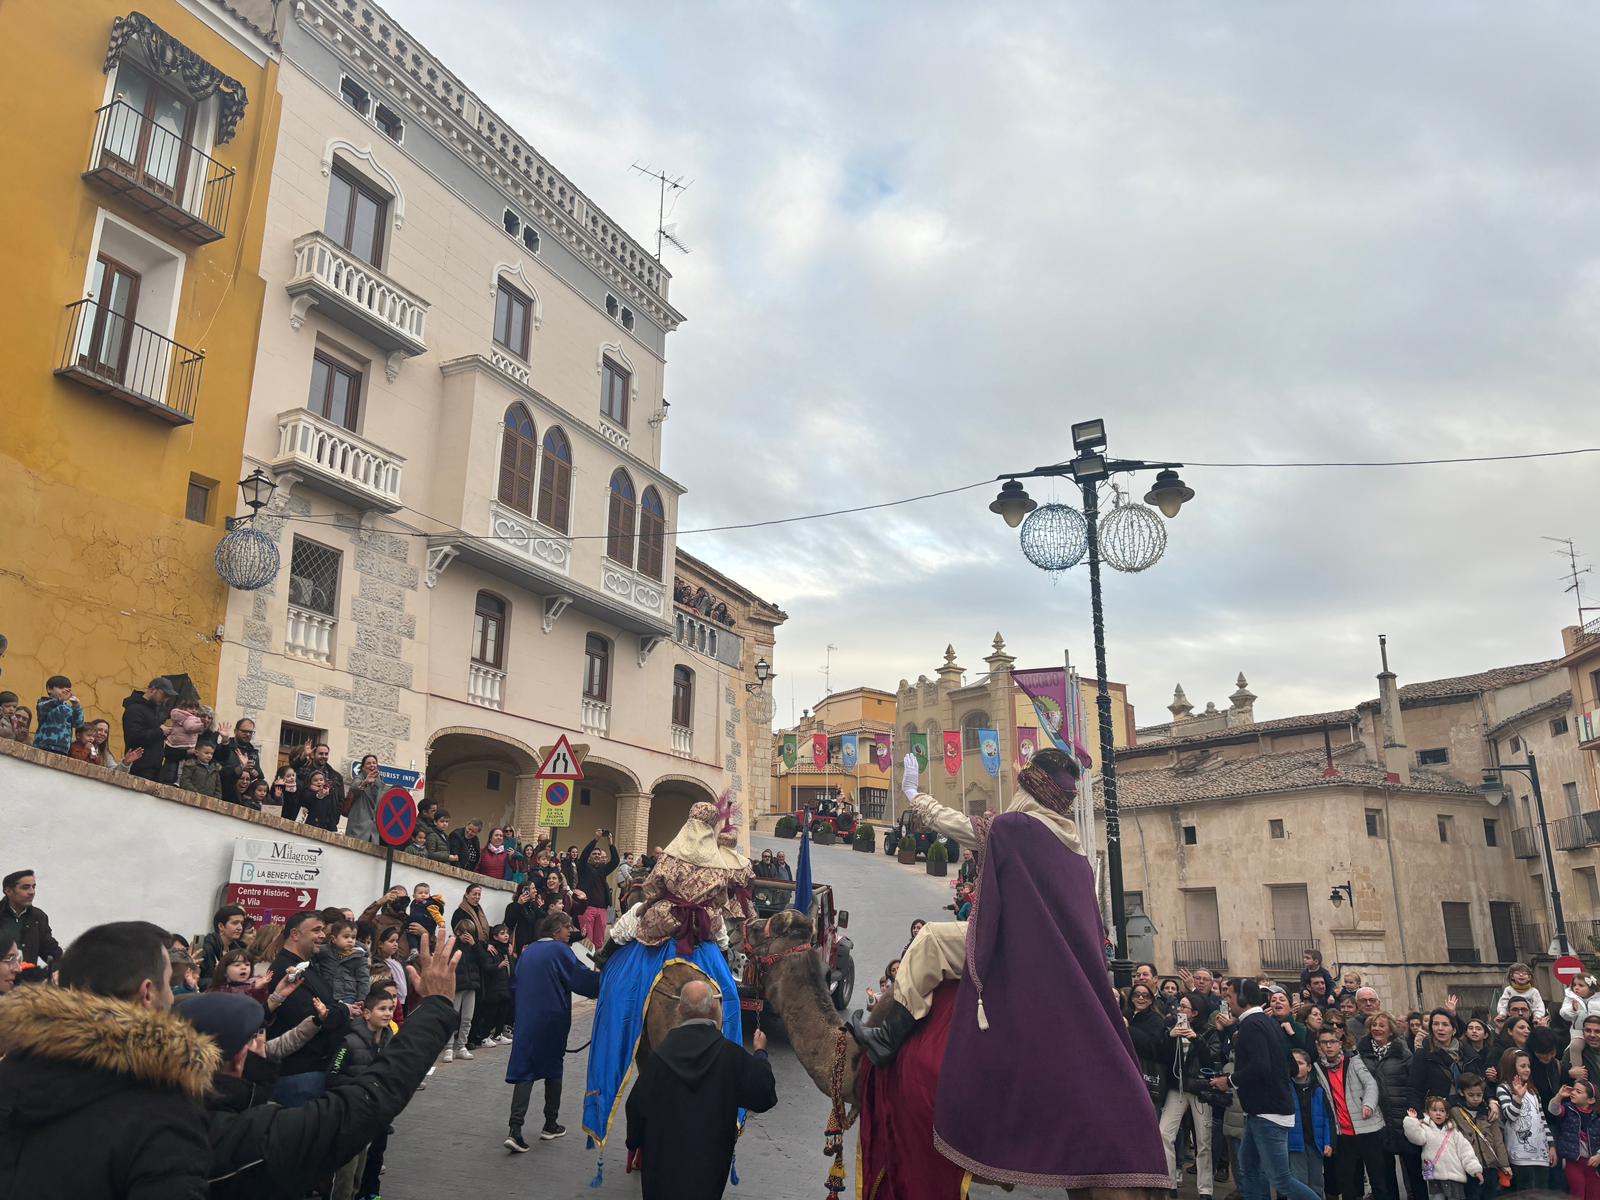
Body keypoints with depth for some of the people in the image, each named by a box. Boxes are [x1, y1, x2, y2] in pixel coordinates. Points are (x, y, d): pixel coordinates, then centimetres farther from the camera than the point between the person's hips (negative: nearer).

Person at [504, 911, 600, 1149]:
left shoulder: (527, 952, 11)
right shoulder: (560, 950, -9)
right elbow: (581, 977, -14)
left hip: (526, 1020, 4)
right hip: (553, 1020, -4)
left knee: (524, 1070, -1)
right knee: (553, 1068, 13)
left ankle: (515, 1129, -15)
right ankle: (550, 1125, 21)